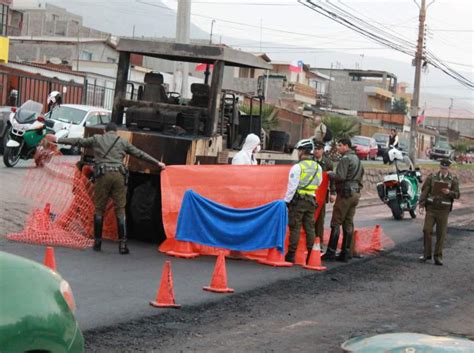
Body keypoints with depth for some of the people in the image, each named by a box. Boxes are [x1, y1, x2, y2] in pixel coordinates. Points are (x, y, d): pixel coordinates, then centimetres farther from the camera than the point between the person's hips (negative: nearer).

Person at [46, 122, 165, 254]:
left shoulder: (97, 139, 14)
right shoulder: (123, 142, 17)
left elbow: (78, 142, 16)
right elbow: (140, 154, 20)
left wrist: (58, 140, 23)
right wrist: (157, 163, 27)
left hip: (103, 175, -1)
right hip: (119, 175, 1)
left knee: (99, 209, 9)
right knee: (120, 210, 2)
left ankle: (97, 242, 10)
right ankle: (122, 244, -5)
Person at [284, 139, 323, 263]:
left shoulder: (297, 167, -13)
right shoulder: (318, 167, 7)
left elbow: (292, 186, -13)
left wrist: (286, 201, -6)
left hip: (298, 200, -5)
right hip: (311, 200, 6)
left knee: (295, 228, -2)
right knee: (310, 228, 9)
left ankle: (291, 255, -1)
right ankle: (311, 255, 11)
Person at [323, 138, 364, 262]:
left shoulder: (345, 159, -12)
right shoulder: (357, 159, 19)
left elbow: (340, 176, -20)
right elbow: (360, 176, 22)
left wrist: (330, 174, -4)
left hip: (345, 193, -9)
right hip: (356, 193, 9)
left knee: (336, 223, -6)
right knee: (348, 223, 9)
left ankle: (331, 252, -7)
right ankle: (346, 253, 9)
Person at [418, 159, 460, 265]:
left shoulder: (453, 180, 1)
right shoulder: (432, 177, 1)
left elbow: (457, 195, -1)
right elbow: (424, 191, 1)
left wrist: (449, 192, -22)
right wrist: (421, 206, -7)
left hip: (443, 210, 0)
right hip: (431, 209, 0)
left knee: (441, 234, 1)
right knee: (427, 230, -6)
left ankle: (438, 257, 9)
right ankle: (427, 254, 7)